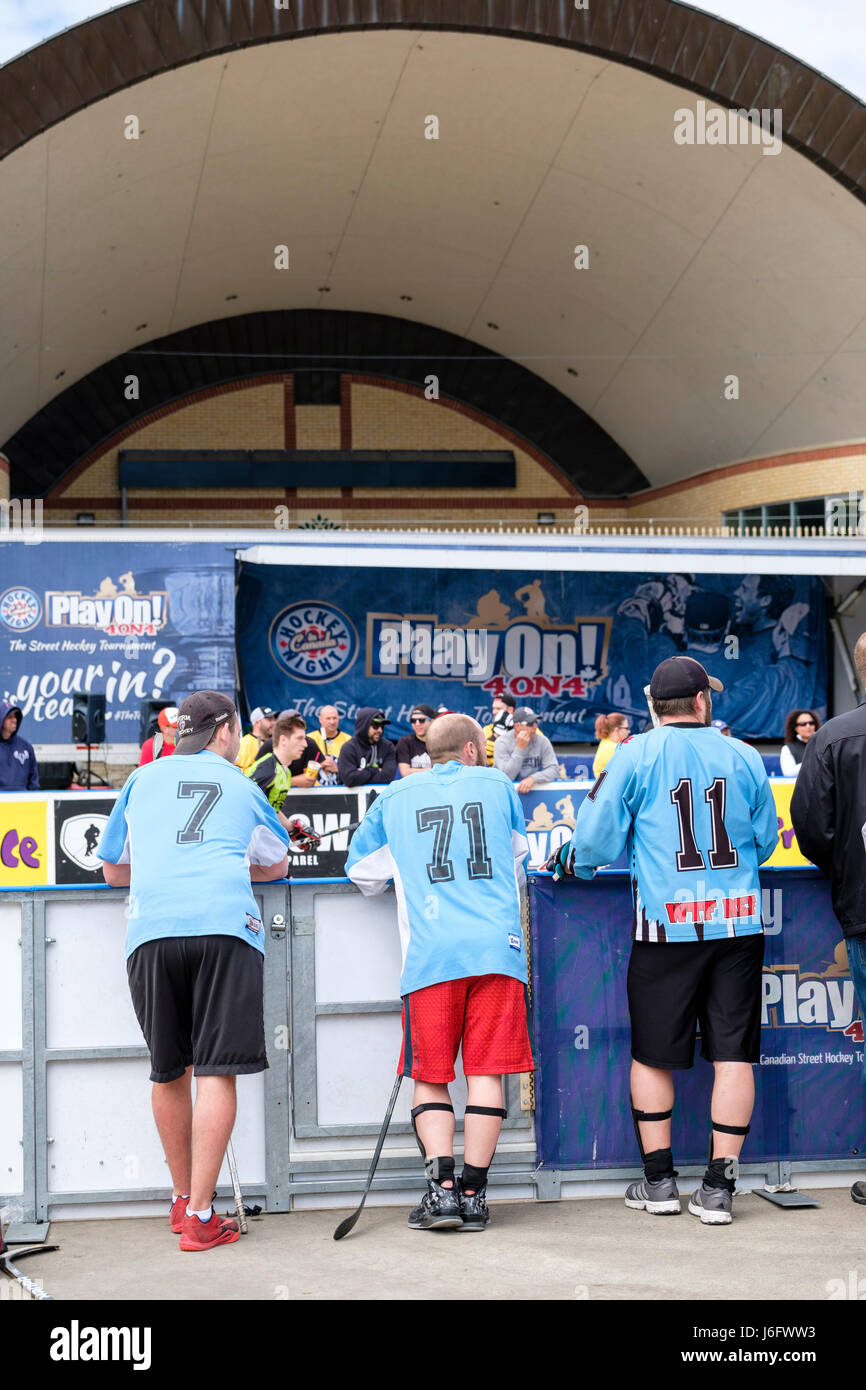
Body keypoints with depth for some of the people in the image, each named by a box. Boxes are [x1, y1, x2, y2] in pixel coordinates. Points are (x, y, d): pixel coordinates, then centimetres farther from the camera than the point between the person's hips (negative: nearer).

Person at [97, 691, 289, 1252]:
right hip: (226, 927, -2)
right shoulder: (242, 787, 19)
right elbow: (277, 866, 35)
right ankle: (200, 1217, -8)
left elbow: (113, 871, 30)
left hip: (152, 932, 2)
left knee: (169, 1072, 14)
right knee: (216, 1071, -4)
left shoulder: (143, 779, 22)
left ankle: (183, 1200, 27)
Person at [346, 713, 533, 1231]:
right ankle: (473, 1195, 0)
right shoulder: (498, 786, 16)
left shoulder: (395, 797, 15)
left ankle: (442, 1187, -6)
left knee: (430, 1076, 6)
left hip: (431, 952, 0)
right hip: (497, 947, 0)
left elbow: (362, 870, 24)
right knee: (486, 1072, 2)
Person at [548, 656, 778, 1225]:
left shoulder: (635, 756, -3)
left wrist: (569, 862, 19)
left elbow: (597, 836, -2)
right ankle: (718, 1188, 4)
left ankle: (659, 1181, 17)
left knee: (653, 1054, 11)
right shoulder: (744, 757, 4)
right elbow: (765, 840, 14)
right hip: (740, 922, 2)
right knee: (733, 1054, 5)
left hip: (666, 924, -1)